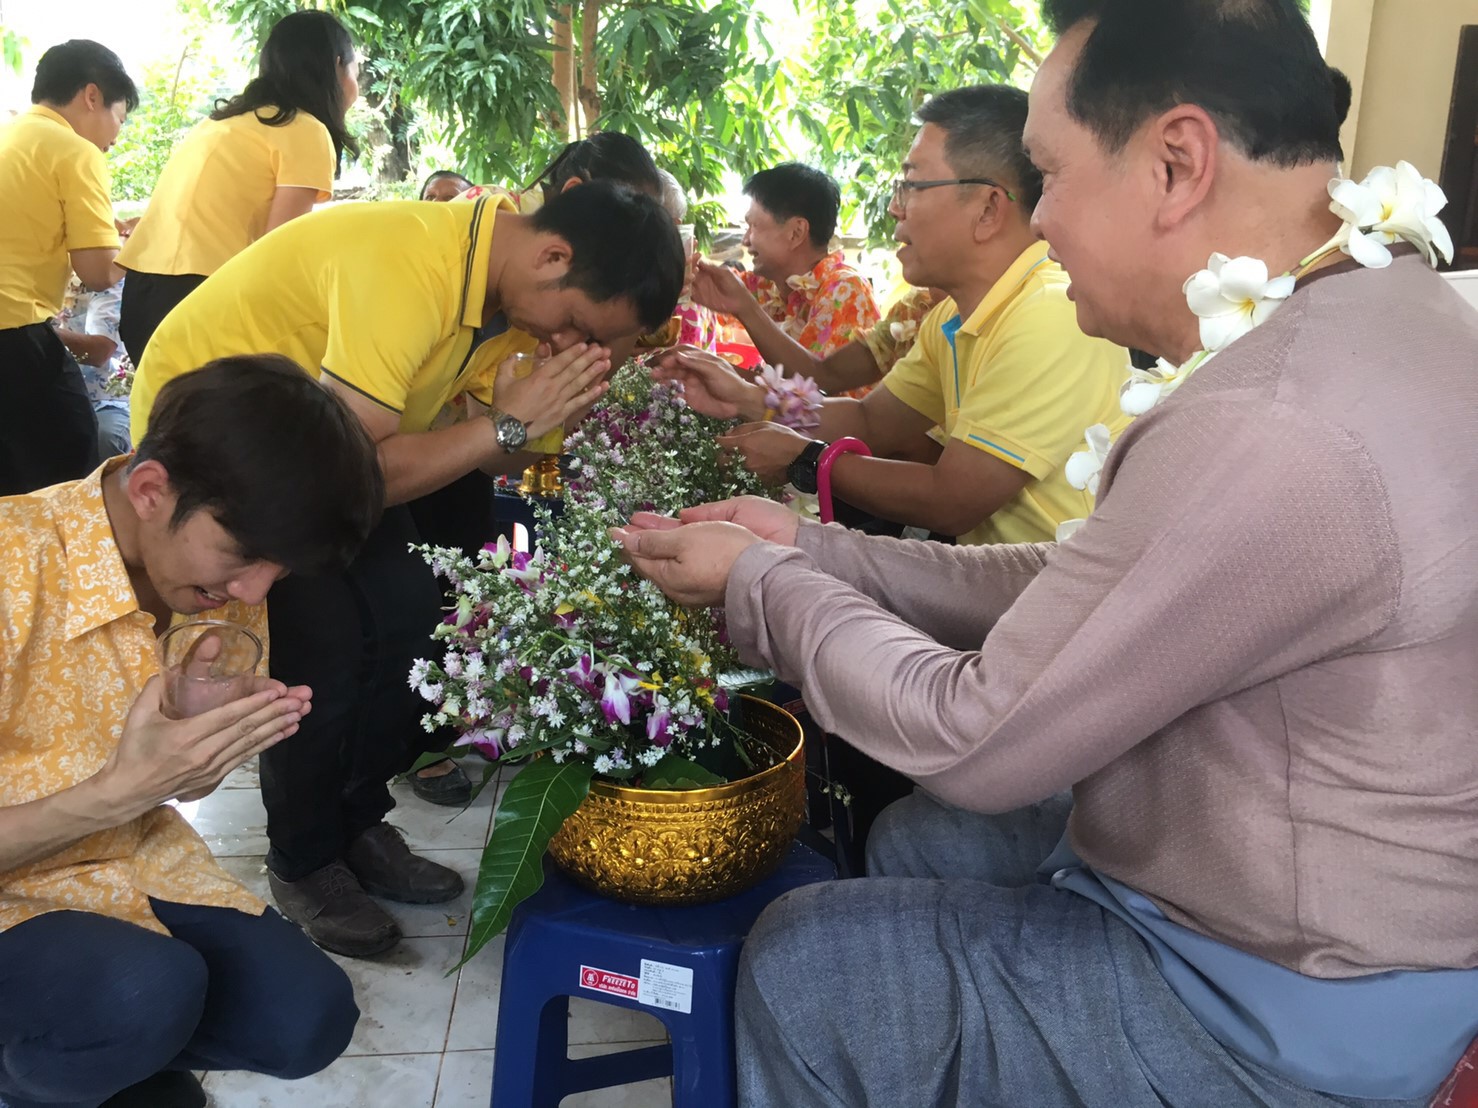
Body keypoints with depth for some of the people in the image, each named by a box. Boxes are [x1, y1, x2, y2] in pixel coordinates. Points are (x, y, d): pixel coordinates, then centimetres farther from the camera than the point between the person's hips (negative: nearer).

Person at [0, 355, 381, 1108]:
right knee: (147, 994, -32)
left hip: (137, 864, 5)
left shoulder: (216, 568, -8)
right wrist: (119, 792, -34)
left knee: (307, 1018, -13)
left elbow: (183, 776, 7)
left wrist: (237, 739, -15)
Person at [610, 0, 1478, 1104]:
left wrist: (761, 582, -9)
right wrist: (810, 550, 1)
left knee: (802, 965, 1)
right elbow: (1069, 587, 3)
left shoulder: (1272, 430, -34)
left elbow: (969, 739, -24)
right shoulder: (1376, 309, -1)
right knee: (918, 839, 20)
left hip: (1286, 1013, -8)